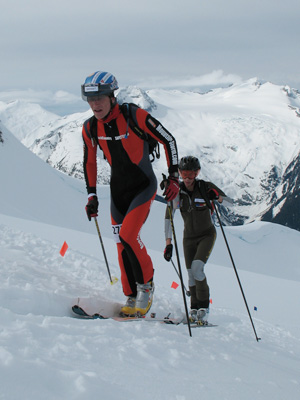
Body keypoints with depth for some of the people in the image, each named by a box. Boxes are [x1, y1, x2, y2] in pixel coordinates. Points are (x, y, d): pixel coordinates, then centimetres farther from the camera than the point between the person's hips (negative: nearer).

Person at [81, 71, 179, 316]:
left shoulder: (135, 116, -20)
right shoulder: (90, 128, -5)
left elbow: (168, 141, -11)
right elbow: (89, 162, 11)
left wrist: (173, 178, -12)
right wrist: (91, 195, 10)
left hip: (144, 186, -5)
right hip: (118, 190, 5)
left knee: (127, 235, -20)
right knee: (122, 245, 3)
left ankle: (146, 284, 2)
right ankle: (132, 298, 17)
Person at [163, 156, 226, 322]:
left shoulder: (205, 187, -14)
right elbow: (169, 218, -12)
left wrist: (217, 197, -31)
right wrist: (168, 243, -20)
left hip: (207, 234, -3)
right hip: (189, 237, 3)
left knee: (197, 268, -20)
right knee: (191, 274, 0)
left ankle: (204, 306, -7)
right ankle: (195, 308, 15)